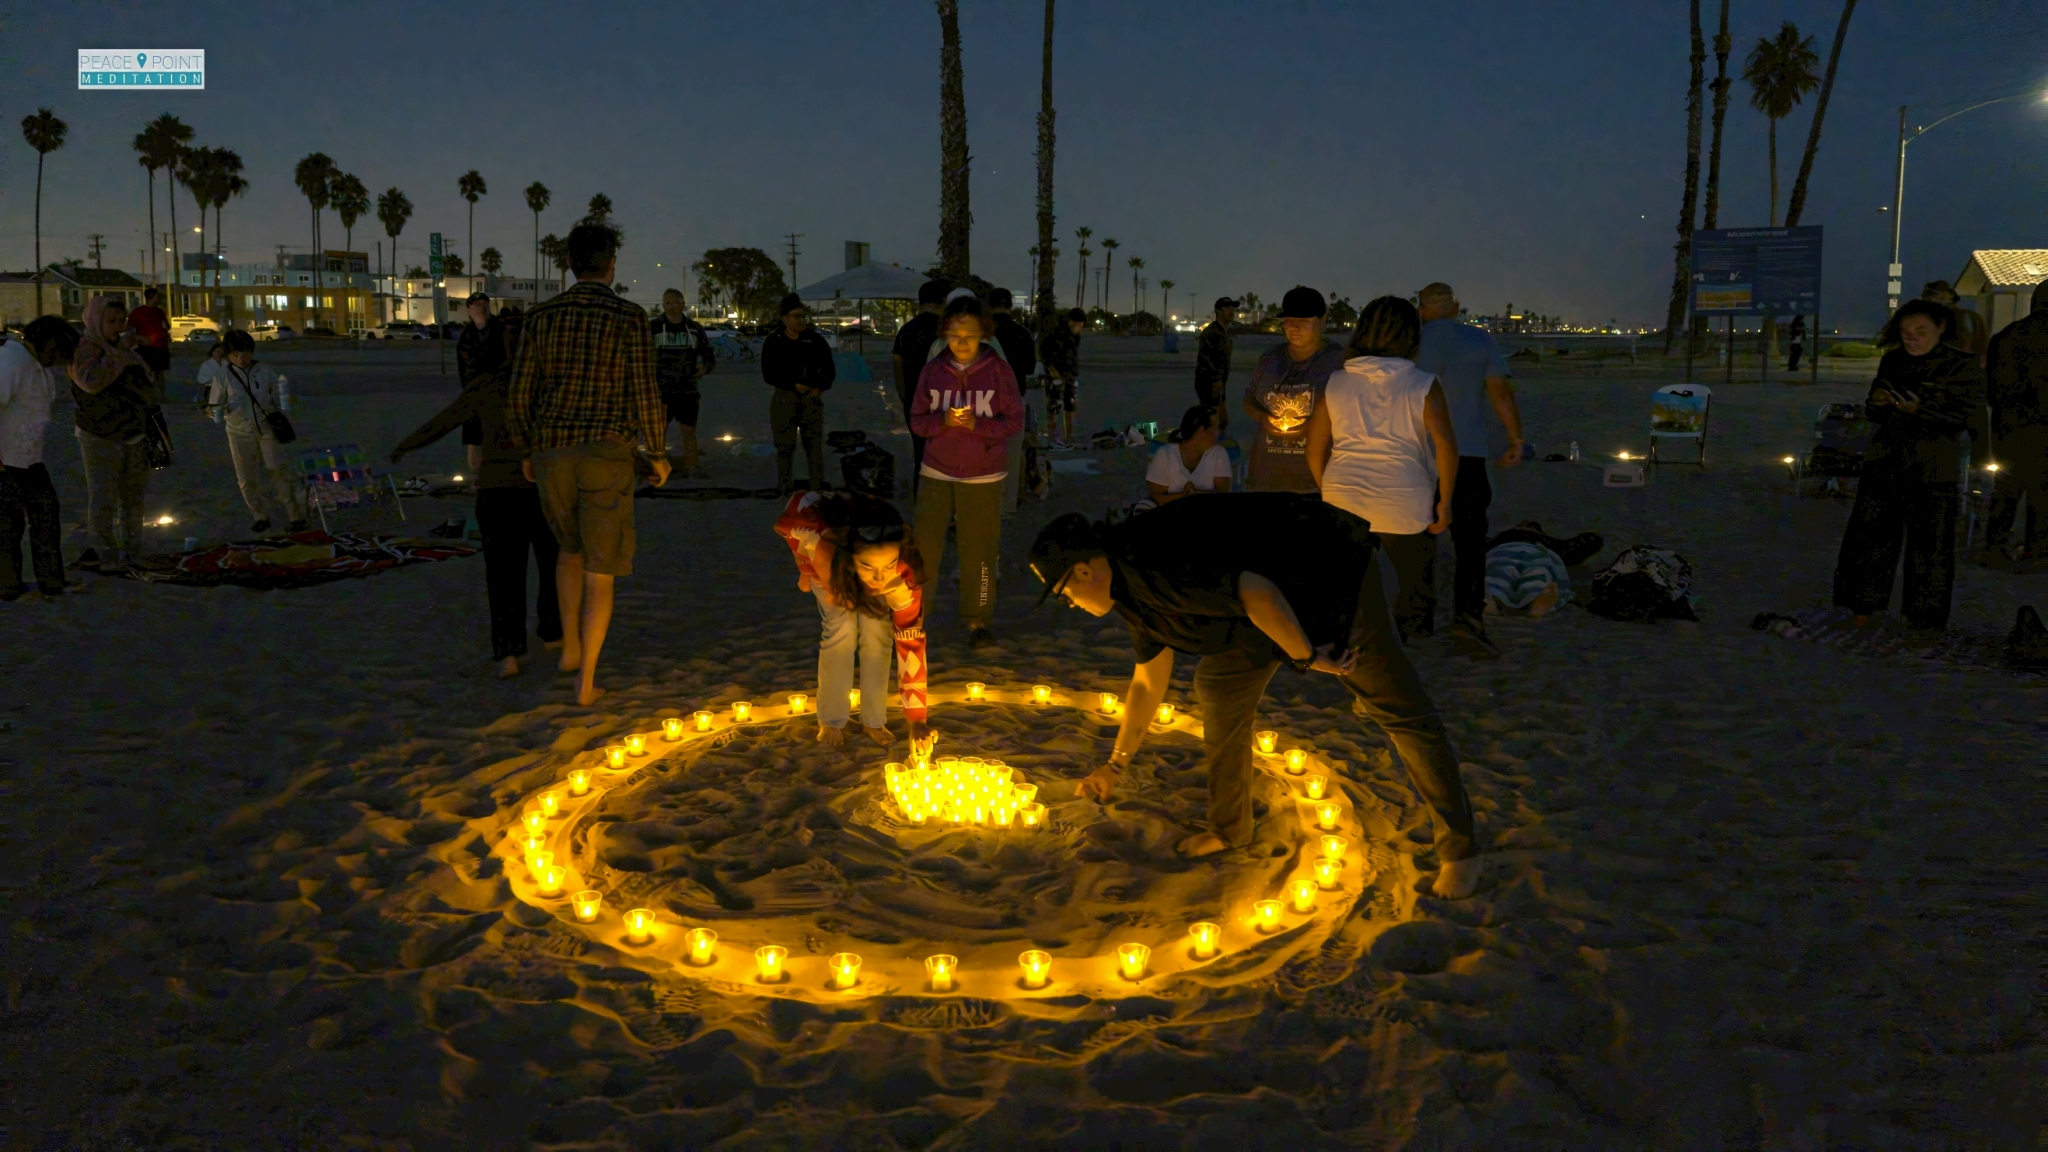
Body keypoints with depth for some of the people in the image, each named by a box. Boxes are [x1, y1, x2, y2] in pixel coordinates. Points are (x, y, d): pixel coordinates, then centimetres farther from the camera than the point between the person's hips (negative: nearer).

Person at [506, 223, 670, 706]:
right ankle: (586, 681, 6)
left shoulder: (541, 316, 3)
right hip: (606, 454, -3)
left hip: (552, 454, 3)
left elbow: (521, 393, 3)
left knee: (570, 545, 30)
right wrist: (658, 453, 6)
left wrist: (526, 451, 20)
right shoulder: (629, 317, -7)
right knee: (600, 570, 7)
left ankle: (570, 648, 29)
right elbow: (644, 394, -10)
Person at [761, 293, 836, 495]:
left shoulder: (815, 339, 3)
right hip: (784, 399, -1)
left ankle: (817, 489, 7)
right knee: (784, 445, 3)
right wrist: (794, 385, -15)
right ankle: (783, 489, 12)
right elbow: (769, 374, -5)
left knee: (814, 444, 1)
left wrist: (820, 387, -11)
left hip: (812, 399, 1)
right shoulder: (773, 342, -1)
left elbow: (829, 369, 6)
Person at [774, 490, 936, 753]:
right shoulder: (818, 537, -47)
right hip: (829, 557, -1)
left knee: (877, 629, -14)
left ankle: (874, 720, 3)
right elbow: (786, 524, -25)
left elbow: (911, 640, -37)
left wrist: (916, 720, -38)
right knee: (841, 628, -15)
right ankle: (832, 720, 2)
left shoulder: (904, 575, -42)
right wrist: (808, 572, -13)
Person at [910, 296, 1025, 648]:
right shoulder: (933, 370, -1)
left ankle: (978, 620, 19)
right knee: (924, 546, 3)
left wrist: (977, 424, -20)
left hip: (983, 477, -2)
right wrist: (942, 421, -19)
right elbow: (917, 422, 2)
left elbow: (1015, 421, -5)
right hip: (936, 474, 2)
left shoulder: (998, 370, -6)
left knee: (978, 552, 4)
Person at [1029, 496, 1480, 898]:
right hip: (1282, 596, 10)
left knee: (1397, 707, -7)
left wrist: (1306, 657, -22)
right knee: (1219, 687, 9)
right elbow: (1147, 684, 15)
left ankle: (1459, 848, 3)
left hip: (1332, 574, -9)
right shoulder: (1133, 589, 4)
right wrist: (1114, 765, 21)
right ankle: (1229, 829, 23)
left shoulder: (1153, 563, -29)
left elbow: (1256, 593, -36)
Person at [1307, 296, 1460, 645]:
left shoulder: (1336, 383, 5)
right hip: (1404, 507, -3)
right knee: (1416, 592, 12)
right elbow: (1445, 444, -14)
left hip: (1343, 503, 3)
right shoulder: (1423, 385, -4)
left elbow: (1315, 449, 7)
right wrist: (1444, 501, -5)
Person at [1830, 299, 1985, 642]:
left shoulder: (1961, 365, -4)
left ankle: (1928, 620, 11)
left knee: (1929, 545, -1)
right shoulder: (1892, 362, 11)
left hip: (1930, 470, -4)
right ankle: (1864, 607, 18)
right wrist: (1877, 403, -5)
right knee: (1870, 534, 5)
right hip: (1884, 461, 5)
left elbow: (1970, 414, -10)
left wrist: (1919, 409, -22)